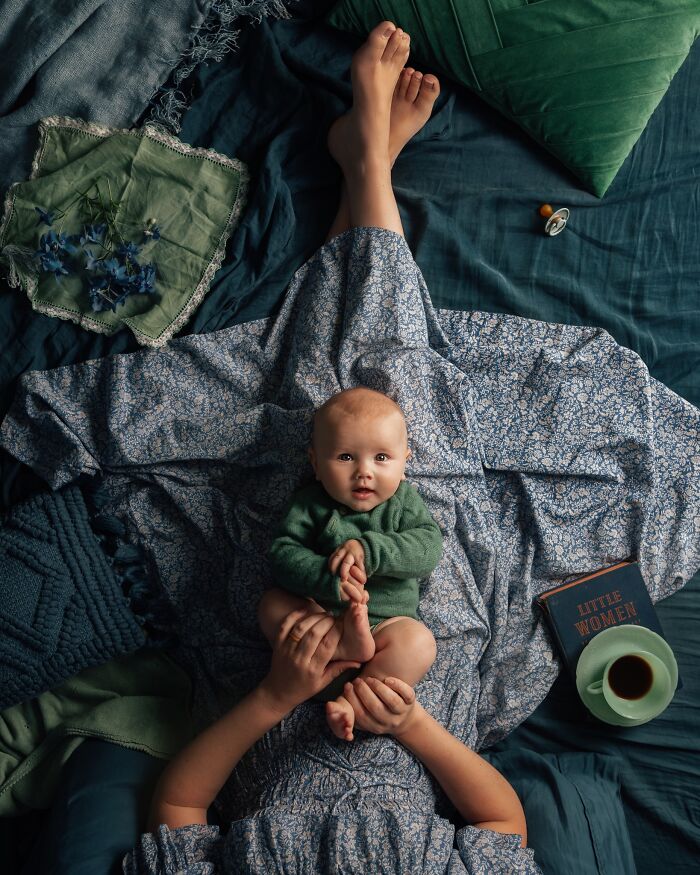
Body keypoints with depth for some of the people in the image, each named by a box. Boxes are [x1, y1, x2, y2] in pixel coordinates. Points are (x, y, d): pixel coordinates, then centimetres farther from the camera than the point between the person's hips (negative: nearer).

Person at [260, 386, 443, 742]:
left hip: (387, 620, 0)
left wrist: (370, 549, -30)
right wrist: (329, 580, -33)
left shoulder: (404, 501, -2)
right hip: (318, 612, 1)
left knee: (419, 642, -28)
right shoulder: (310, 505, -5)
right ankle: (349, 647, -28)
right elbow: (283, 553, -15)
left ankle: (354, 701, -24)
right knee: (271, 604, -20)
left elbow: (428, 548, -16)